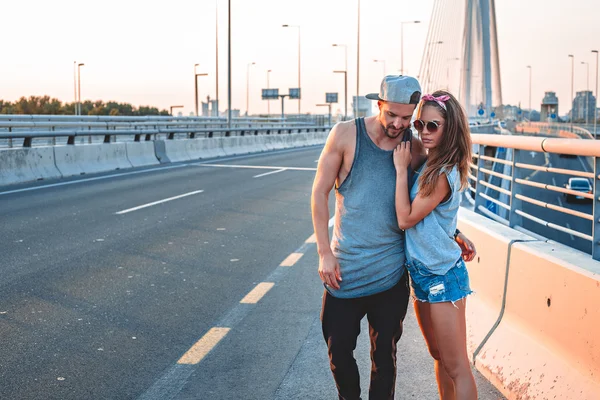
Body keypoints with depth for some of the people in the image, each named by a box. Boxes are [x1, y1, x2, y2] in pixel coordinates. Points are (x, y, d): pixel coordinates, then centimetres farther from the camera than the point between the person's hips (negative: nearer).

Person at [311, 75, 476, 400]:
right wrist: (325, 252, -5)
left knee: (384, 355, 10)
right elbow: (320, 192, -2)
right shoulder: (346, 134, -6)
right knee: (339, 350, 7)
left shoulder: (415, 147, 1)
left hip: (391, 274, 1)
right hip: (344, 268, -1)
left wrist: (453, 234, 3)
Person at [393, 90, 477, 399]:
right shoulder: (427, 165, 5)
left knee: (456, 366, 0)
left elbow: (405, 218, -19)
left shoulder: (444, 174, -21)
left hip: (443, 277, -9)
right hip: (421, 273, 9)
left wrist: (401, 169, -15)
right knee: (438, 356, 20)